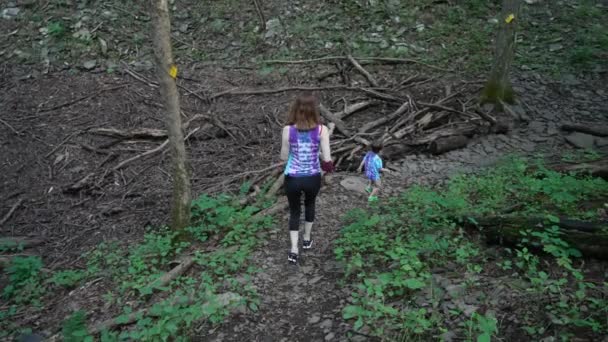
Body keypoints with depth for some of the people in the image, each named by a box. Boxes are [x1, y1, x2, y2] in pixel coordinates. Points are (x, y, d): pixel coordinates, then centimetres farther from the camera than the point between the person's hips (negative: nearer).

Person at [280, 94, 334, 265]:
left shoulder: (288, 130, -13)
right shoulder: (322, 130, -14)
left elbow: (284, 157, -4)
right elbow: (327, 159, -13)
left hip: (292, 179, -1)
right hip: (313, 178, 1)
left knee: (294, 211, 19)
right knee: (310, 205, 30)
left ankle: (294, 250, 10)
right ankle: (307, 239, 44)